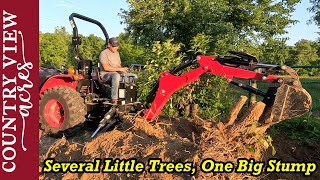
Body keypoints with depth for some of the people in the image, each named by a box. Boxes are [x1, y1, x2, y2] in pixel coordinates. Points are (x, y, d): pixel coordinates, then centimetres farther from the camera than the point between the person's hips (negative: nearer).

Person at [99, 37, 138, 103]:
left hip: (118, 73, 8)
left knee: (134, 76, -6)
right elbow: (106, 67, -19)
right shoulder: (104, 53, -8)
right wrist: (119, 69, -22)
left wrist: (123, 69, -4)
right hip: (106, 74, -8)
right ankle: (114, 99, -40)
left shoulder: (117, 53, 18)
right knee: (116, 75, -42)